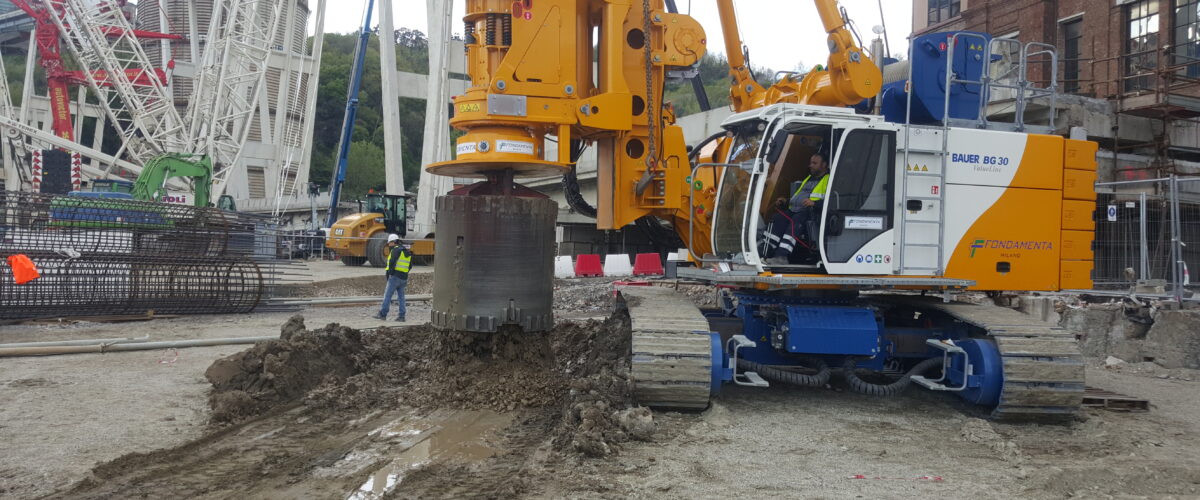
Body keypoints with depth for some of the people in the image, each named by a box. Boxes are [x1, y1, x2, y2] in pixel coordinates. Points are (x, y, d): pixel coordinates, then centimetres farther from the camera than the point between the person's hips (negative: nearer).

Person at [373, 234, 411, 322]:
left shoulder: (396, 250, -8)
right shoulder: (407, 252, 18)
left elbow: (392, 261, -19)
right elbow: (410, 265, 21)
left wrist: (390, 272, -10)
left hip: (395, 276, -8)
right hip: (404, 278, 8)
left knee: (387, 295, -2)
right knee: (401, 297, 9)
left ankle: (382, 314, 0)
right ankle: (401, 316, 6)